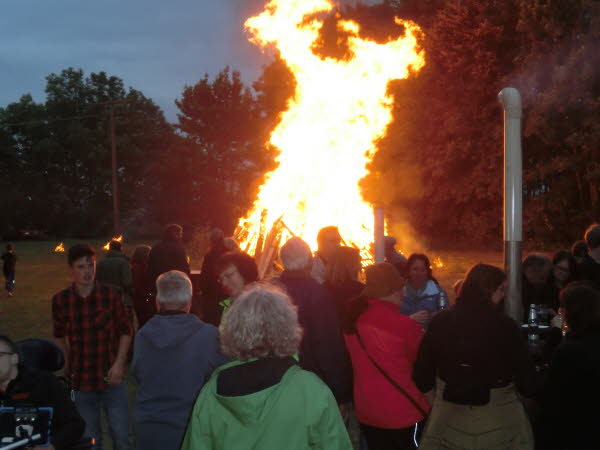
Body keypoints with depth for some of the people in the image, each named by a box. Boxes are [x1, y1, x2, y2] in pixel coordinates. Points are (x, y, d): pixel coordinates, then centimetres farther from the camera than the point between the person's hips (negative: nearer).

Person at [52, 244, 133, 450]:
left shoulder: (111, 295, -10)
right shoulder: (61, 300, -5)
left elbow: (126, 330, -1)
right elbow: (59, 336, 10)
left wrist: (119, 363, -9)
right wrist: (67, 363, 3)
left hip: (111, 377, -1)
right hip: (80, 379, 1)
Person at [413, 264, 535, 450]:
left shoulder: (440, 322, -7)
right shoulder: (505, 326, -16)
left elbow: (422, 371, -1)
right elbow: (525, 373, -10)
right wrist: (529, 391, 12)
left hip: (449, 415, 2)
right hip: (498, 417, -2)